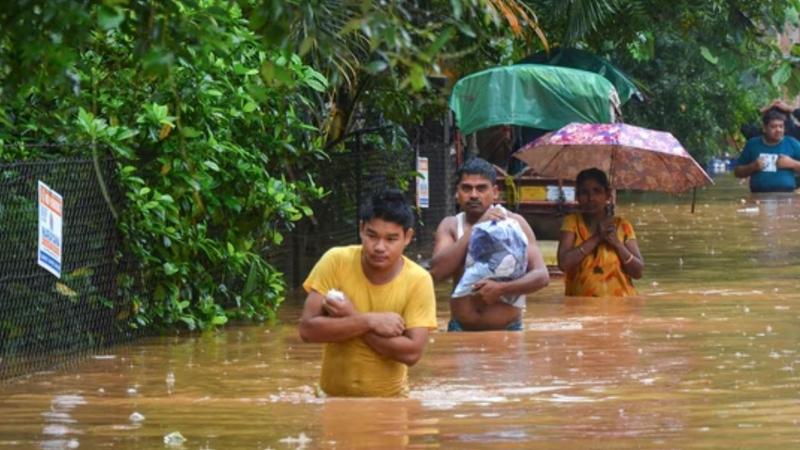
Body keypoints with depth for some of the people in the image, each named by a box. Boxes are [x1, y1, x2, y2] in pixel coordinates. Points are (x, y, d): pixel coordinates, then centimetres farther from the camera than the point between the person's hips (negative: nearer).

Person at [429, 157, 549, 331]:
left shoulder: (514, 223, 0)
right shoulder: (450, 225, 3)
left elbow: (541, 276, -6)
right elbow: (437, 272, -13)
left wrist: (501, 288, -23)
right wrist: (475, 229, -16)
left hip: (507, 330, -1)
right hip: (461, 330, 1)